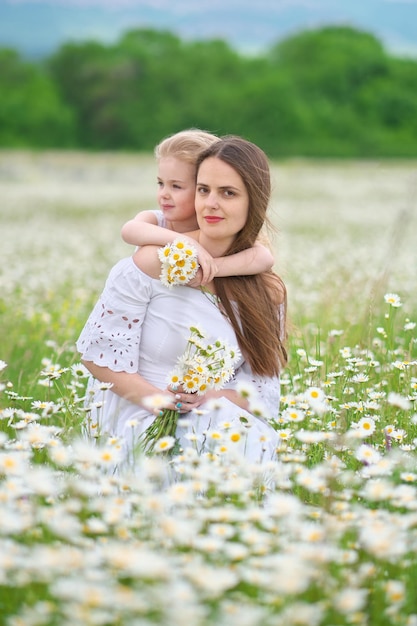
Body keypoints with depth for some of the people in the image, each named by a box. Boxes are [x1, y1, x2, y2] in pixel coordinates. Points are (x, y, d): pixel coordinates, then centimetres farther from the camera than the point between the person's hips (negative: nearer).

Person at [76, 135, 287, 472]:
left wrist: (215, 398, -19)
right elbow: (98, 352, -8)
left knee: (258, 442, -30)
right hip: (136, 422, -4)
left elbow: (262, 390, 3)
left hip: (216, 421, 4)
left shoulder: (268, 293, 4)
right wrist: (157, 399, -21)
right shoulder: (155, 263, -9)